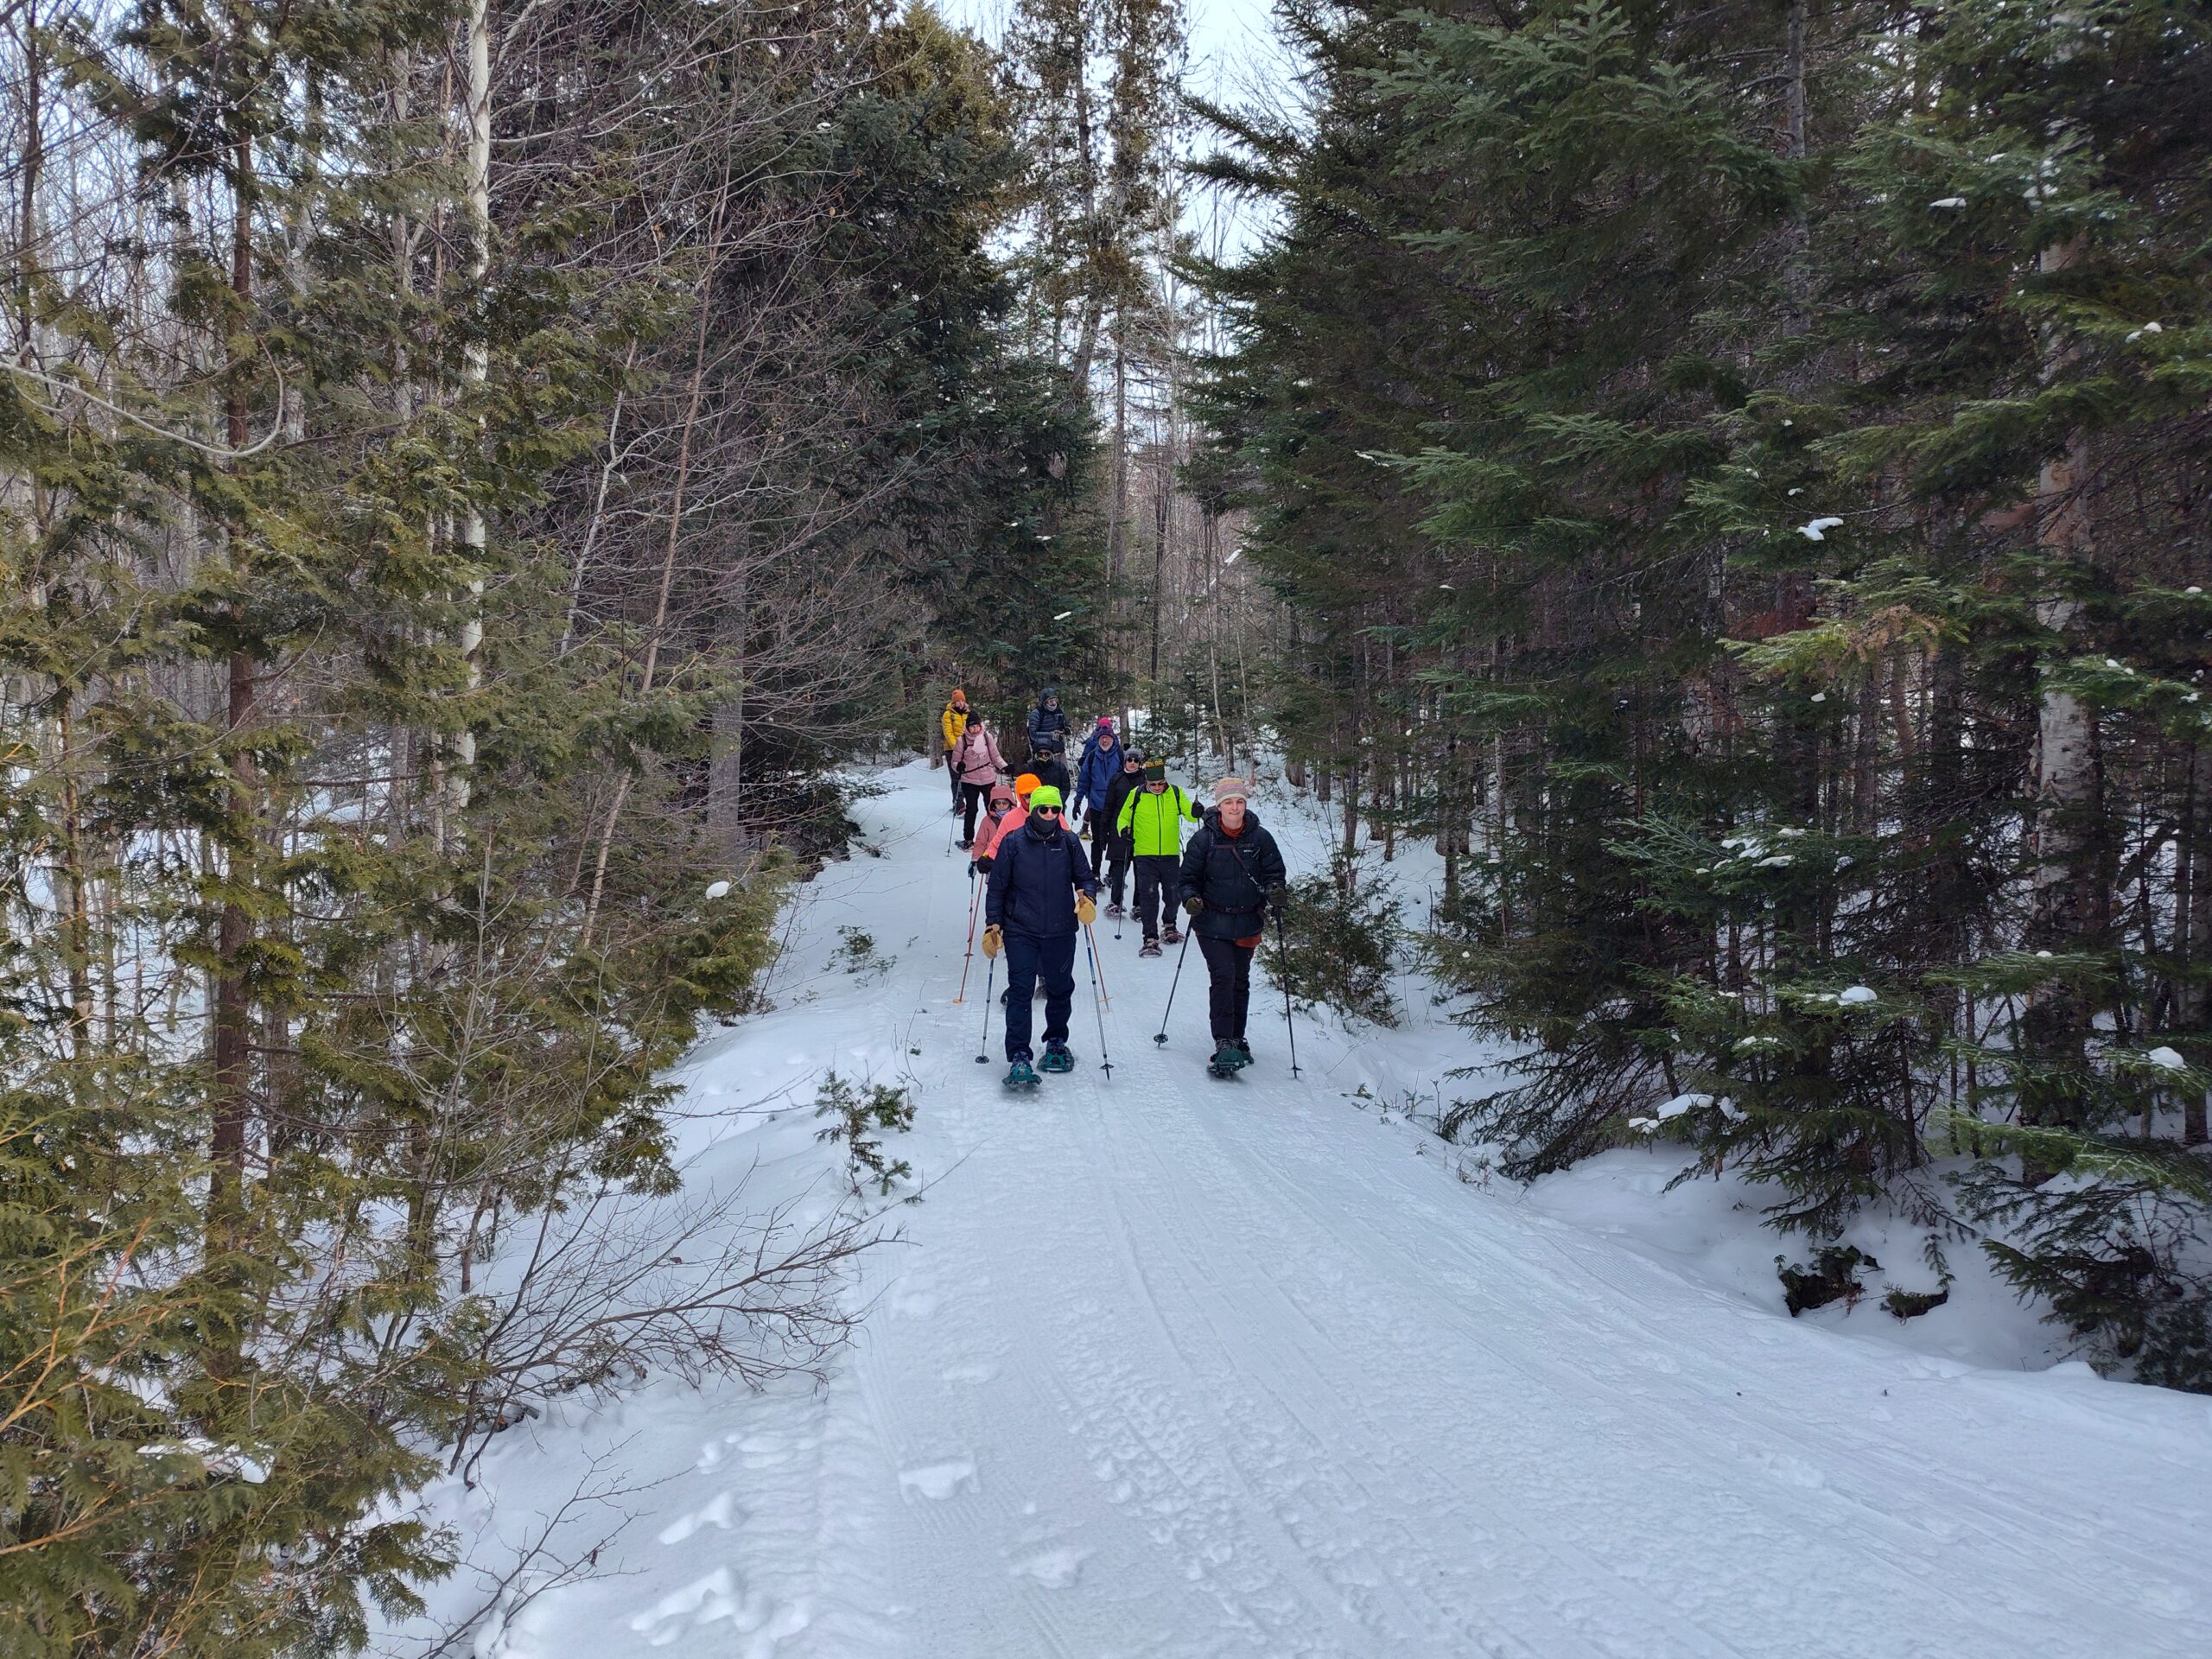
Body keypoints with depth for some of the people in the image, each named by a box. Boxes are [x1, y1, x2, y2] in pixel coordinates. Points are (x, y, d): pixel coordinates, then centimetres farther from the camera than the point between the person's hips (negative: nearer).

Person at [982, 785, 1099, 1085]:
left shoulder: (1069, 843, 2)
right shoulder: (1013, 843, -2)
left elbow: (1085, 877, 11)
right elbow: (997, 887, 4)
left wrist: (1088, 897, -11)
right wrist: (993, 925, -1)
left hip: (1061, 933, 2)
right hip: (1021, 932, -2)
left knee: (1060, 989, 14)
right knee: (1020, 991, -10)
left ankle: (1056, 1043, 35)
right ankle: (1019, 1057, -8)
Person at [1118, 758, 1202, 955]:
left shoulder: (1176, 793, 1)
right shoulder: (1136, 796, -2)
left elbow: (1188, 812, -1)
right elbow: (1123, 817, 9)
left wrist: (1195, 812, -24)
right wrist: (1124, 830, -10)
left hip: (1171, 854, 2)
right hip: (1145, 855, -2)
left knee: (1172, 894, 14)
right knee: (1149, 896, -10)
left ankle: (1169, 926, 37)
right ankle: (1150, 937, -7)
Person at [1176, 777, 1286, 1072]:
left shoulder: (1260, 838, -1)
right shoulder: (1204, 838, -5)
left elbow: (1274, 872, 5)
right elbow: (1189, 876, 1)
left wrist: (1274, 890, -16)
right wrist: (1190, 897, -18)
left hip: (1247, 923, 3)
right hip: (1213, 923, -3)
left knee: (1241, 981, 14)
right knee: (1223, 977, -15)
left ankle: (1237, 1038, 28)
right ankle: (1223, 1042, -13)